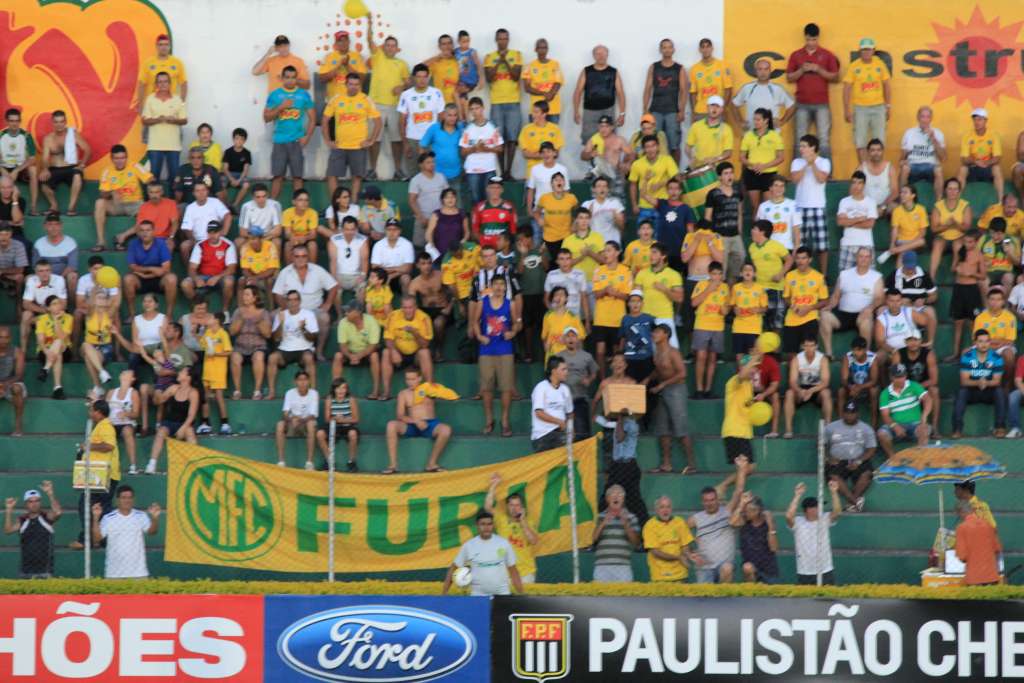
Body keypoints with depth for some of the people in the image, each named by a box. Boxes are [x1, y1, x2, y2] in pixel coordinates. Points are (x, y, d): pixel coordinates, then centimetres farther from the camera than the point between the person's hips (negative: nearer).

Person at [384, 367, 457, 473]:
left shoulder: (429, 388, 9)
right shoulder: (403, 394, 10)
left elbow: (452, 396, 0)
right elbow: (399, 416, -2)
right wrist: (416, 421, -20)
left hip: (430, 424, -1)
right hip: (412, 425, 1)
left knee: (446, 429, -33)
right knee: (391, 425, -28)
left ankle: (431, 464, -20)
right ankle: (393, 465, -29)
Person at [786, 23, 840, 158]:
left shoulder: (827, 55, 6)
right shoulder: (795, 55, 9)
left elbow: (835, 78, 4)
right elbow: (789, 78, 8)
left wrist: (819, 70, -10)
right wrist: (802, 70, -10)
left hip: (821, 104, -1)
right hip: (802, 104, 1)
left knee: (824, 140, -6)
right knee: (800, 140, -1)